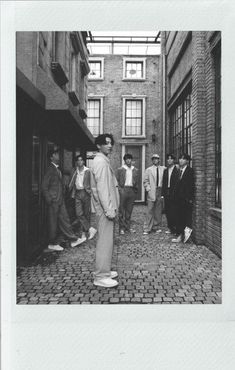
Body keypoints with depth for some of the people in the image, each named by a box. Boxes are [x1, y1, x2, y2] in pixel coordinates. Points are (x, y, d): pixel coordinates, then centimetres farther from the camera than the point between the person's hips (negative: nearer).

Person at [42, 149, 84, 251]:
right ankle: (52, 244, 15)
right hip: (54, 201, -8)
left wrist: (62, 196, 15)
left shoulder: (58, 169, 14)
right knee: (53, 223, 2)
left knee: (64, 220, 11)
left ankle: (73, 240, 15)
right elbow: (44, 186, -16)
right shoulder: (50, 169, -13)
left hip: (60, 200, 8)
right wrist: (49, 200, -16)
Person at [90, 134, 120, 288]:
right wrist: (109, 209, -23)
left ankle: (105, 271, 26)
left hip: (108, 207, 10)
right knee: (105, 240, -6)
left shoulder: (104, 161, 18)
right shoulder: (101, 162, -14)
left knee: (107, 240, 15)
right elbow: (101, 188, -21)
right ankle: (101, 276, 2)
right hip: (105, 207, -10)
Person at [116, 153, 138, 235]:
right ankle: (122, 228, 5)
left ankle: (128, 226, 17)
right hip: (123, 190, -3)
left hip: (132, 190, 4)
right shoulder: (120, 169, 2)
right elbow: (117, 181, 1)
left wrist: (136, 190, 5)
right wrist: (120, 189, -8)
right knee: (122, 210, -1)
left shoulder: (135, 170, 12)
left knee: (129, 210, 9)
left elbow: (136, 182, 14)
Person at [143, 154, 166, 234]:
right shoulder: (148, 170, 9)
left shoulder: (163, 169, 9)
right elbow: (145, 181, 7)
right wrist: (148, 189, -5)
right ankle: (147, 229, -1)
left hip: (160, 191, 1)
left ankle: (158, 227, 17)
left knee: (158, 210, 5)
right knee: (150, 211, -4)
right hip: (152, 192, -1)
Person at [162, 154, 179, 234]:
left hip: (173, 193, -6)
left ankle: (175, 228, 4)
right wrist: (163, 193, 8)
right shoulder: (165, 170, 15)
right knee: (167, 211, 7)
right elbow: (163, 183, 14)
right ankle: (170, 228, 16)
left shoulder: (177, 170, -4)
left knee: (174, 211, -5)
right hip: (166, 193, 6)